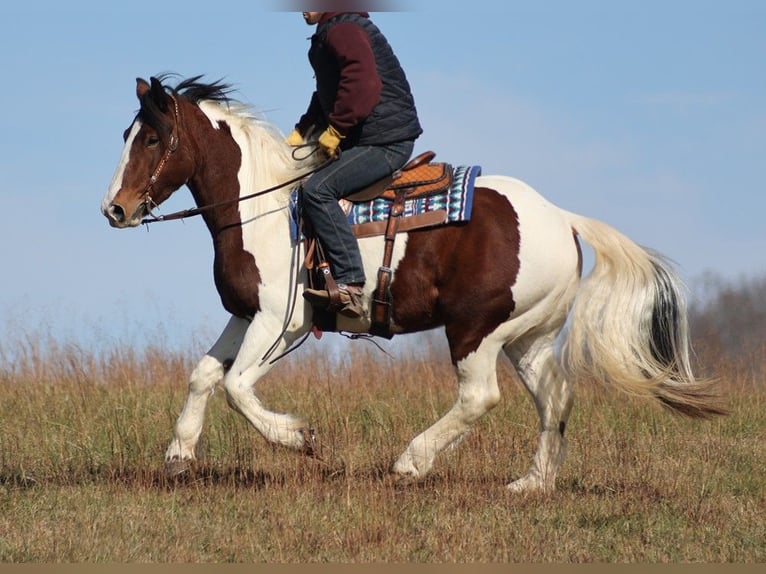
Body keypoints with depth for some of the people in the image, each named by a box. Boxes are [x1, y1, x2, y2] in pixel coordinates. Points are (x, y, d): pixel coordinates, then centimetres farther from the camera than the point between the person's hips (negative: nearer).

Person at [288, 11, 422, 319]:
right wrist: (302, 131, 16)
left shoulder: (343, 30, -13)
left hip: (385, 142, -11)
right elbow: (327, 95, 29)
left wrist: (336, 129, -21)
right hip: (363, 138, 11)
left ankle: (350, 286, -31)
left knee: (318, 190, -25)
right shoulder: (328, 36, 21)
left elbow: (362, 83, -27)